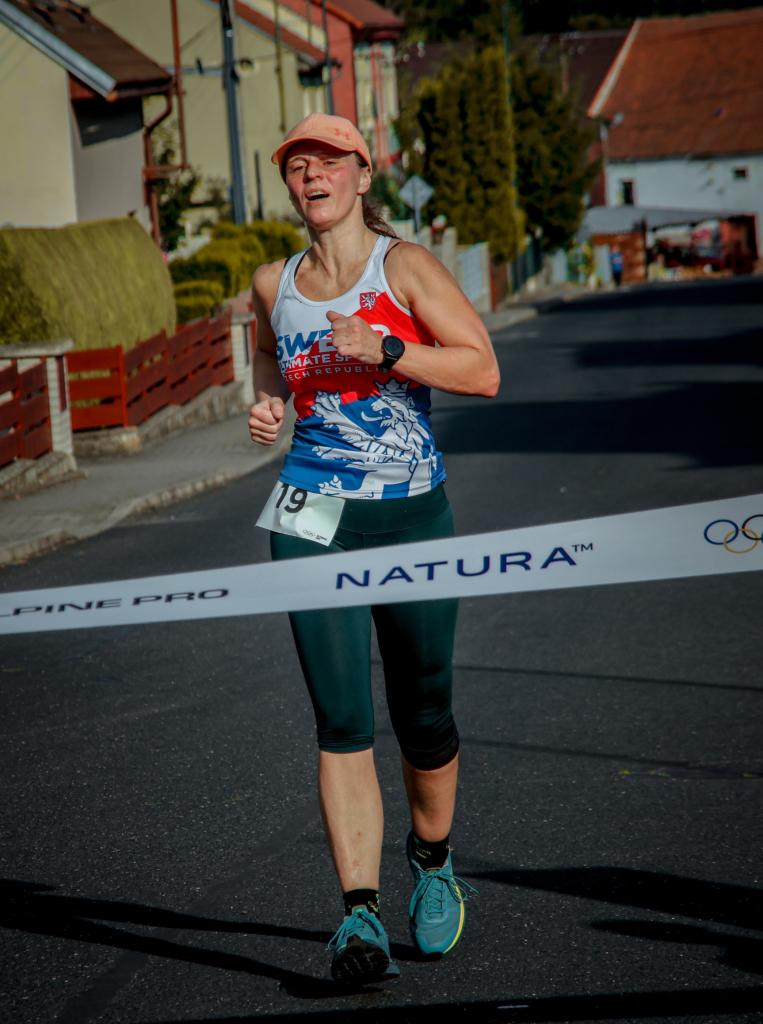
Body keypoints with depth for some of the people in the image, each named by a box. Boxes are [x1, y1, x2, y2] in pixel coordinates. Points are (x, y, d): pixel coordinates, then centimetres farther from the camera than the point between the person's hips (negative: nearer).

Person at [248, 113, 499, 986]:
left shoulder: (404, 265, -4)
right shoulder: (272, 283, 7)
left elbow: (483, 370, -11)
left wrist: (383, 351, -22)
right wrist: (265, 402, 7)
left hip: (412, 517, -1)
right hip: (314, 518, 1)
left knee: (423, 715, 9)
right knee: (341, 721, -10)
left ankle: (433, 866, 36)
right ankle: (360, 915, -11)